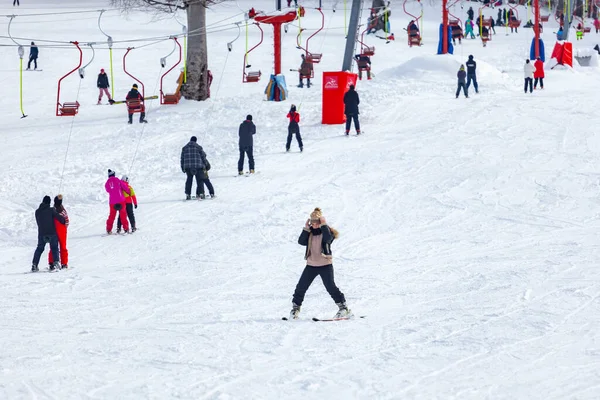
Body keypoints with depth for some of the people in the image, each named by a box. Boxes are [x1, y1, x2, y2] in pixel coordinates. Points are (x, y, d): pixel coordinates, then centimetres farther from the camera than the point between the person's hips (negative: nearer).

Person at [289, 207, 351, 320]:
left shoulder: (327, 230, -4)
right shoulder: (310, 232, 8)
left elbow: (328, 239, -26)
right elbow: (301, 241, -6)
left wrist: (323, 225, -21)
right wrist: (306, 228, -11)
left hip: (325, 265, -4)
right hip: (311, 265, 4)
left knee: (331, 287, -11)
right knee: (301, 287, 3)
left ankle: (343, 307, -3)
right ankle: (295, 308, 18)